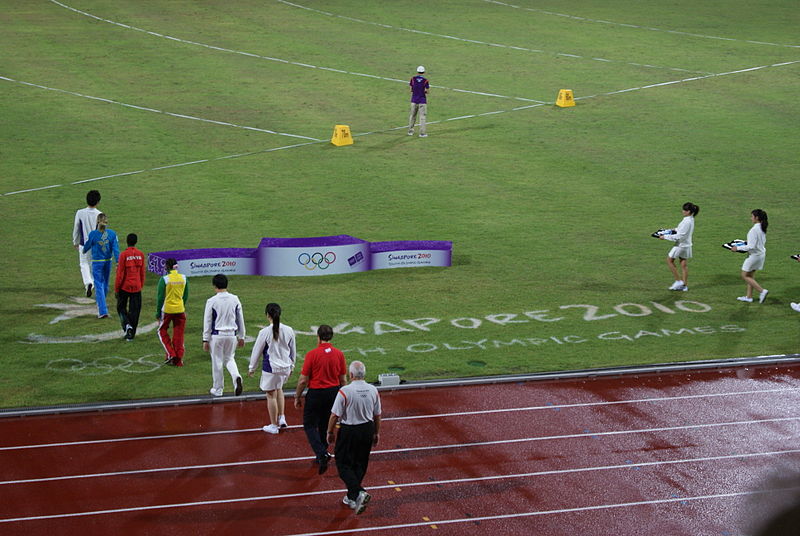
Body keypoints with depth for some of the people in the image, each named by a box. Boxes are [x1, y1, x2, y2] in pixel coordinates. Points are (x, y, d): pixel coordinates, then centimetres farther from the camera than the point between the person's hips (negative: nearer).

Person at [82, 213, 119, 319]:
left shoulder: (93, 234, -15)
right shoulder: (112, 234, -8)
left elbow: (87, 246, 0)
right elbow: (115, 248, -10)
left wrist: (83, 251, 23)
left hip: (97, 262, -4)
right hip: (108, 261, 4)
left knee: (98, 286, -1)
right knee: (105, 283, 22)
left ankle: (103, 311, -9)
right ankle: (102, 305, 44)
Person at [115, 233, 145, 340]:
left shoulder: (124, 255, -12)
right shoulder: (141, 255, 1)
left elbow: (120, 274, -11)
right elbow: (142, 272, 7)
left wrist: (116, 289, -4)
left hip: (125, 287, -3)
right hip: (136, 287, 3)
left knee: (121, 308, 13)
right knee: (134, 310, 9)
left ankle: (127, 325, -10)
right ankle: (131, 334, 11)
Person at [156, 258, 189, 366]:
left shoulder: (164, 279, -11)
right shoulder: (184, 278, 2)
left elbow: (160, 297, -8)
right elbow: (186, 295, 10)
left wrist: (158, 312, 0)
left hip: (167, 310, -4)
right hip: (180, 310, 4)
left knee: (162, 331, 15)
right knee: (179, 335, 9)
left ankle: (170, 354, 4)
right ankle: (178, 360, 10)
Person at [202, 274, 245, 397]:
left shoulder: (211, 301, -11)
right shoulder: (235, 299, -1)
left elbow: (207, 322, -7)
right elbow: (240, 320, 6)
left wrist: (206, 340, 0)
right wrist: (241, 337, 16)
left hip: (217, 335, -3)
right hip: (231, 334, 3)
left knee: (217, 362, 9)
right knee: (229, 358, 20)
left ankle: (217, 389, 18)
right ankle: (236, 377, -8)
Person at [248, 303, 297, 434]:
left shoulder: (265, 332, -16)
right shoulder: (289, 331, -3)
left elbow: (257, 351, -6)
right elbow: (293, 350, 8)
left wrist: (252, 368, 7)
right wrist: (291, 366, 23)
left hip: (271, 368, -5)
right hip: (285, 367, 5)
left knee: (271, 395, 8)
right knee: (279, 389, 28)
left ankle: (274, 425, 16)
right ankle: (281, 418, 24)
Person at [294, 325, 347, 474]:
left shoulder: (312, 354, -15)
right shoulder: (339, 354, -2)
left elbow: (303, 380, -11)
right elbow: (343, 379, 5)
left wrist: (297, 397, 2)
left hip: (316, 393, -5)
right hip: (333, 392, 5)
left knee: (310, 425, 5)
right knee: (325, 425, 19)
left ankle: (321, 454, -12)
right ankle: (322, 455, 26)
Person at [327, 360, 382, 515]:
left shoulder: (345, 391, -19)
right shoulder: (373, 390, -3)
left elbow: (335, 415, -14)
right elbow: (377, 415, 7)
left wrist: (330, 432, 0)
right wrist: (377, 433, 19)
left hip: (348, 432, -5)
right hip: (367, 430, 5)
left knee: (344, 464, 4)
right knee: (360, 465, 16)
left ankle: (359, 492, -14)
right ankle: (352, 498, 24)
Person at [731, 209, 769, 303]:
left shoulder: (754, 230, -24)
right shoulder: (762, 228, 4)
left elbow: (751, 246, -25)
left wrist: (738, 248, -17)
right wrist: (746, 245, 17)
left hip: (755, 255, -9)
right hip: (761, 253, 9)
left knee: (745, 276, 4)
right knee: (750, 275, 18)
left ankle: (762, 291, -2)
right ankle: (748, 296, 23)